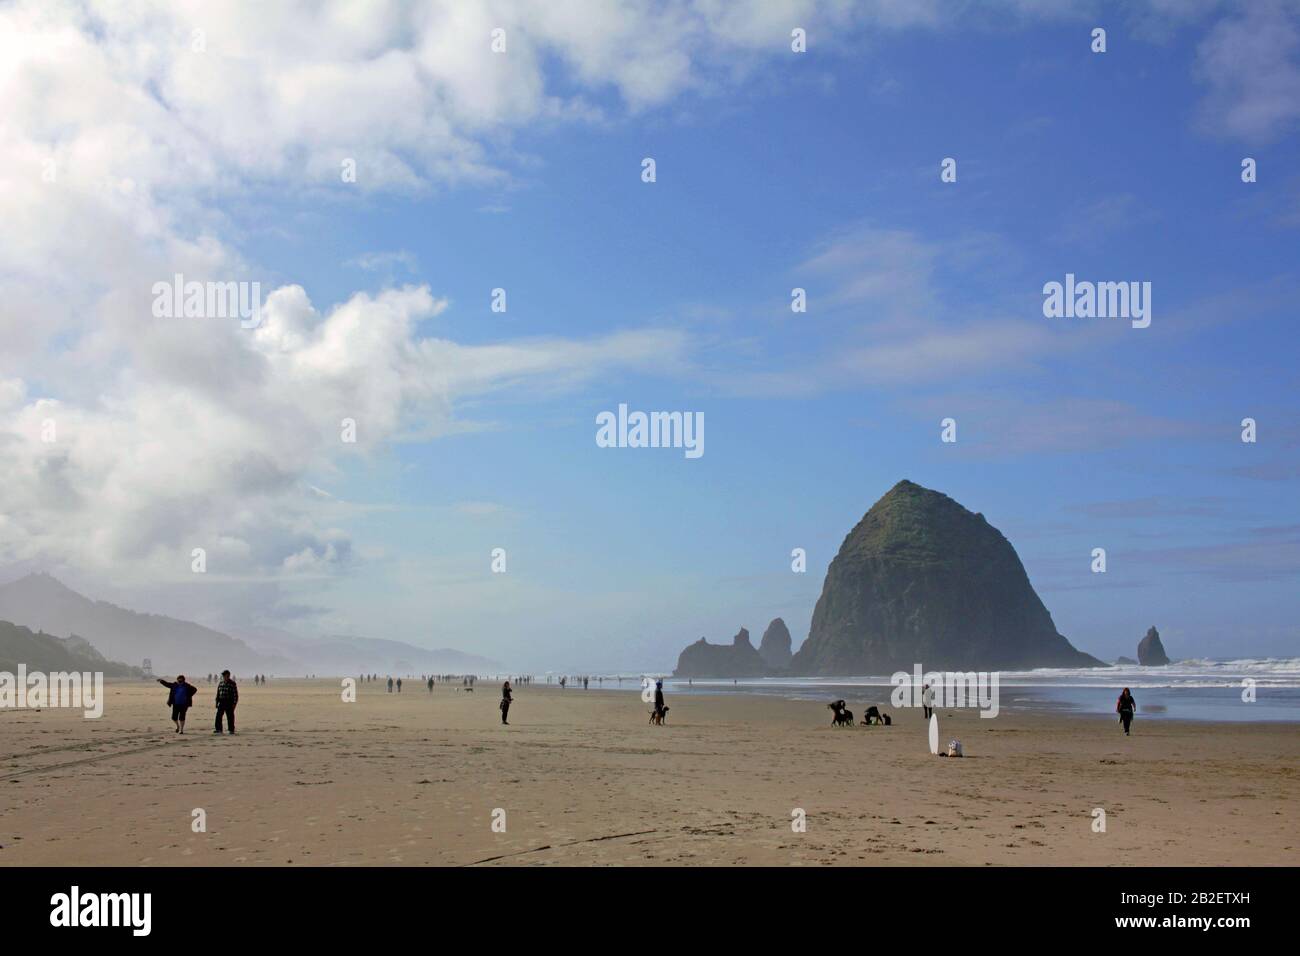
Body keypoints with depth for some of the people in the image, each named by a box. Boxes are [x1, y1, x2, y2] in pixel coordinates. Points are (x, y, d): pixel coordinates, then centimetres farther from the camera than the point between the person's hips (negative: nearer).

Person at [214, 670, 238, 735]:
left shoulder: (232, 684, -5)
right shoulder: (220, 683, 11)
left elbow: (235, 694, -7)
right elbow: (218, 693, 16)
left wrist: (234, 703, -13)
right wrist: (217, 702, 10)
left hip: (229, 702, -5)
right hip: (221, 702, 5)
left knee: (230, 717, -2)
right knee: (218, 715, 0)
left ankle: (231, 730, 5)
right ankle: (218, 729, 6)